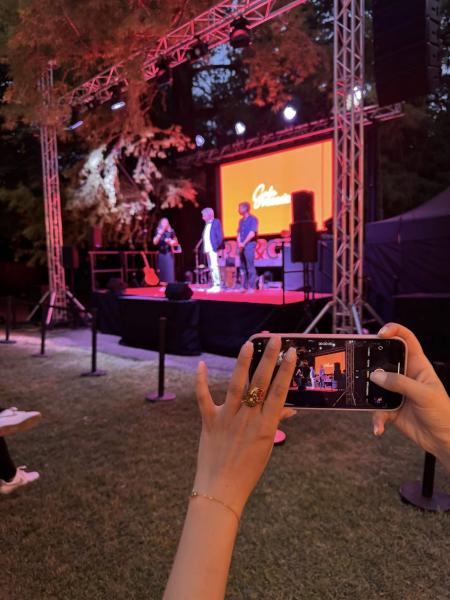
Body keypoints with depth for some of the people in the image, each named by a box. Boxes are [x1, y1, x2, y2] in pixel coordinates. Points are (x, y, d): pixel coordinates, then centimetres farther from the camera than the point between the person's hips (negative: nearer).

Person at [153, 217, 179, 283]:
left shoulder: (171, 232, 1)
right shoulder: (158, 231, 3)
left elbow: (176, 242, 7)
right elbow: (155, 242, -7)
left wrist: (171, 242, -13)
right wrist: (159, 234, -15)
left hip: (169, 254, -1)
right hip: (161, 254, 1)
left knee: (169, 270, -6)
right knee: (162, 270, 2)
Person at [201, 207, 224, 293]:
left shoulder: (216, 222, -4)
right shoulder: (207, 224, 18)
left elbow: (220, 236, -11)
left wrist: (217, 247, -16)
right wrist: (204, 248, 8)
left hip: (213, 249, -8)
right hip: (208, 249, 8)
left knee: (214, 267, -13)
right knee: (211, 268, 9)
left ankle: (217, 285, -12)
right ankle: (214, 285, 12)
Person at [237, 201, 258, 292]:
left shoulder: (253, 219, -4)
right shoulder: (241, 221, 18)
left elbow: (252, 233, -12)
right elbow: (239, 233, 17)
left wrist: (244, 243, -12)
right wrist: (239, 243, -1)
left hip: (249, 245, -7)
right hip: (242, 246, 7)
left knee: (250, 267, -9)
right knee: (243, 267, 8)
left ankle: (252, 287, -8)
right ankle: (244, 286, 12)